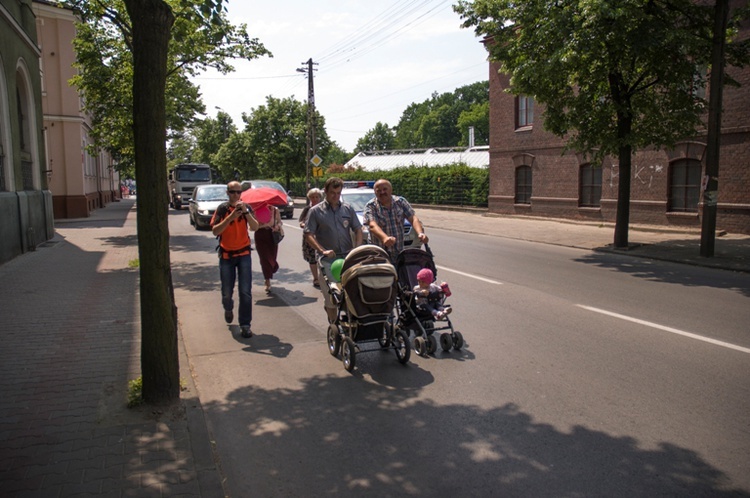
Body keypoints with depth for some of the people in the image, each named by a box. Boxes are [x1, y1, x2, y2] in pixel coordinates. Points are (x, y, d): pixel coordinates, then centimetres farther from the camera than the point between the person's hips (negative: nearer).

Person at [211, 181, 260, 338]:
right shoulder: (222, 208, -4)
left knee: (245, 291, -6)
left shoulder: (246, 208, -1)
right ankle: (228, 309, 43)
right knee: (227, 292, 9)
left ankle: (245, 325, 3)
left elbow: (255, 227, -16)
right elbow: (215, 231, -15)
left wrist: (246, 212, -29)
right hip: (226, 254, 0)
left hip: (243, 254, 0)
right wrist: (231, 217, -25)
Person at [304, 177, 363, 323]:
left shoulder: (348, 209, 10)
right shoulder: (315, 211, 2)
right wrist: (323, 250, -16)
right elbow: (308, 235, -2)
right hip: (327, 259, -2)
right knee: (331, 295, -1)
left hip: (348, 256, 2)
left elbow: (358, 230, 10)